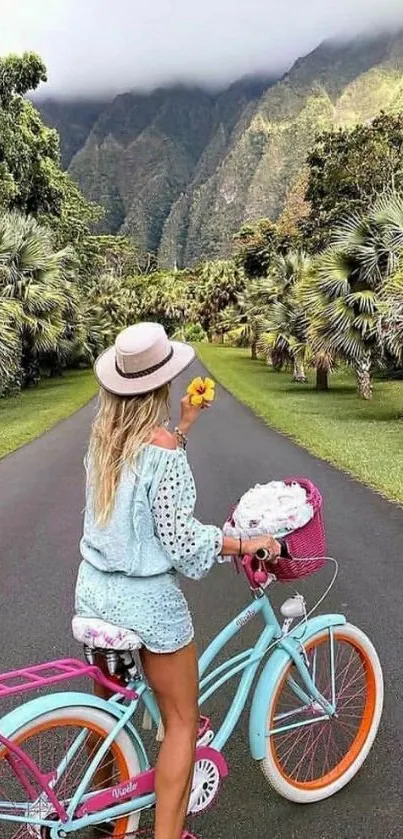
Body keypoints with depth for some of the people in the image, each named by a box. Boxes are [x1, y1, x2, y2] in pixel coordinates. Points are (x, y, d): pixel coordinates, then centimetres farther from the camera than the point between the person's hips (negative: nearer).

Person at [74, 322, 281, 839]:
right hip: (146, 600, -7)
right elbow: (179, 537, -21)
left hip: (94, 591, 8)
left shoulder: (101, 435, -1)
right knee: (182, 722, 13)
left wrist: (183, 427, 12)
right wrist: (247, 543, -9)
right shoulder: (163, 447, -23)